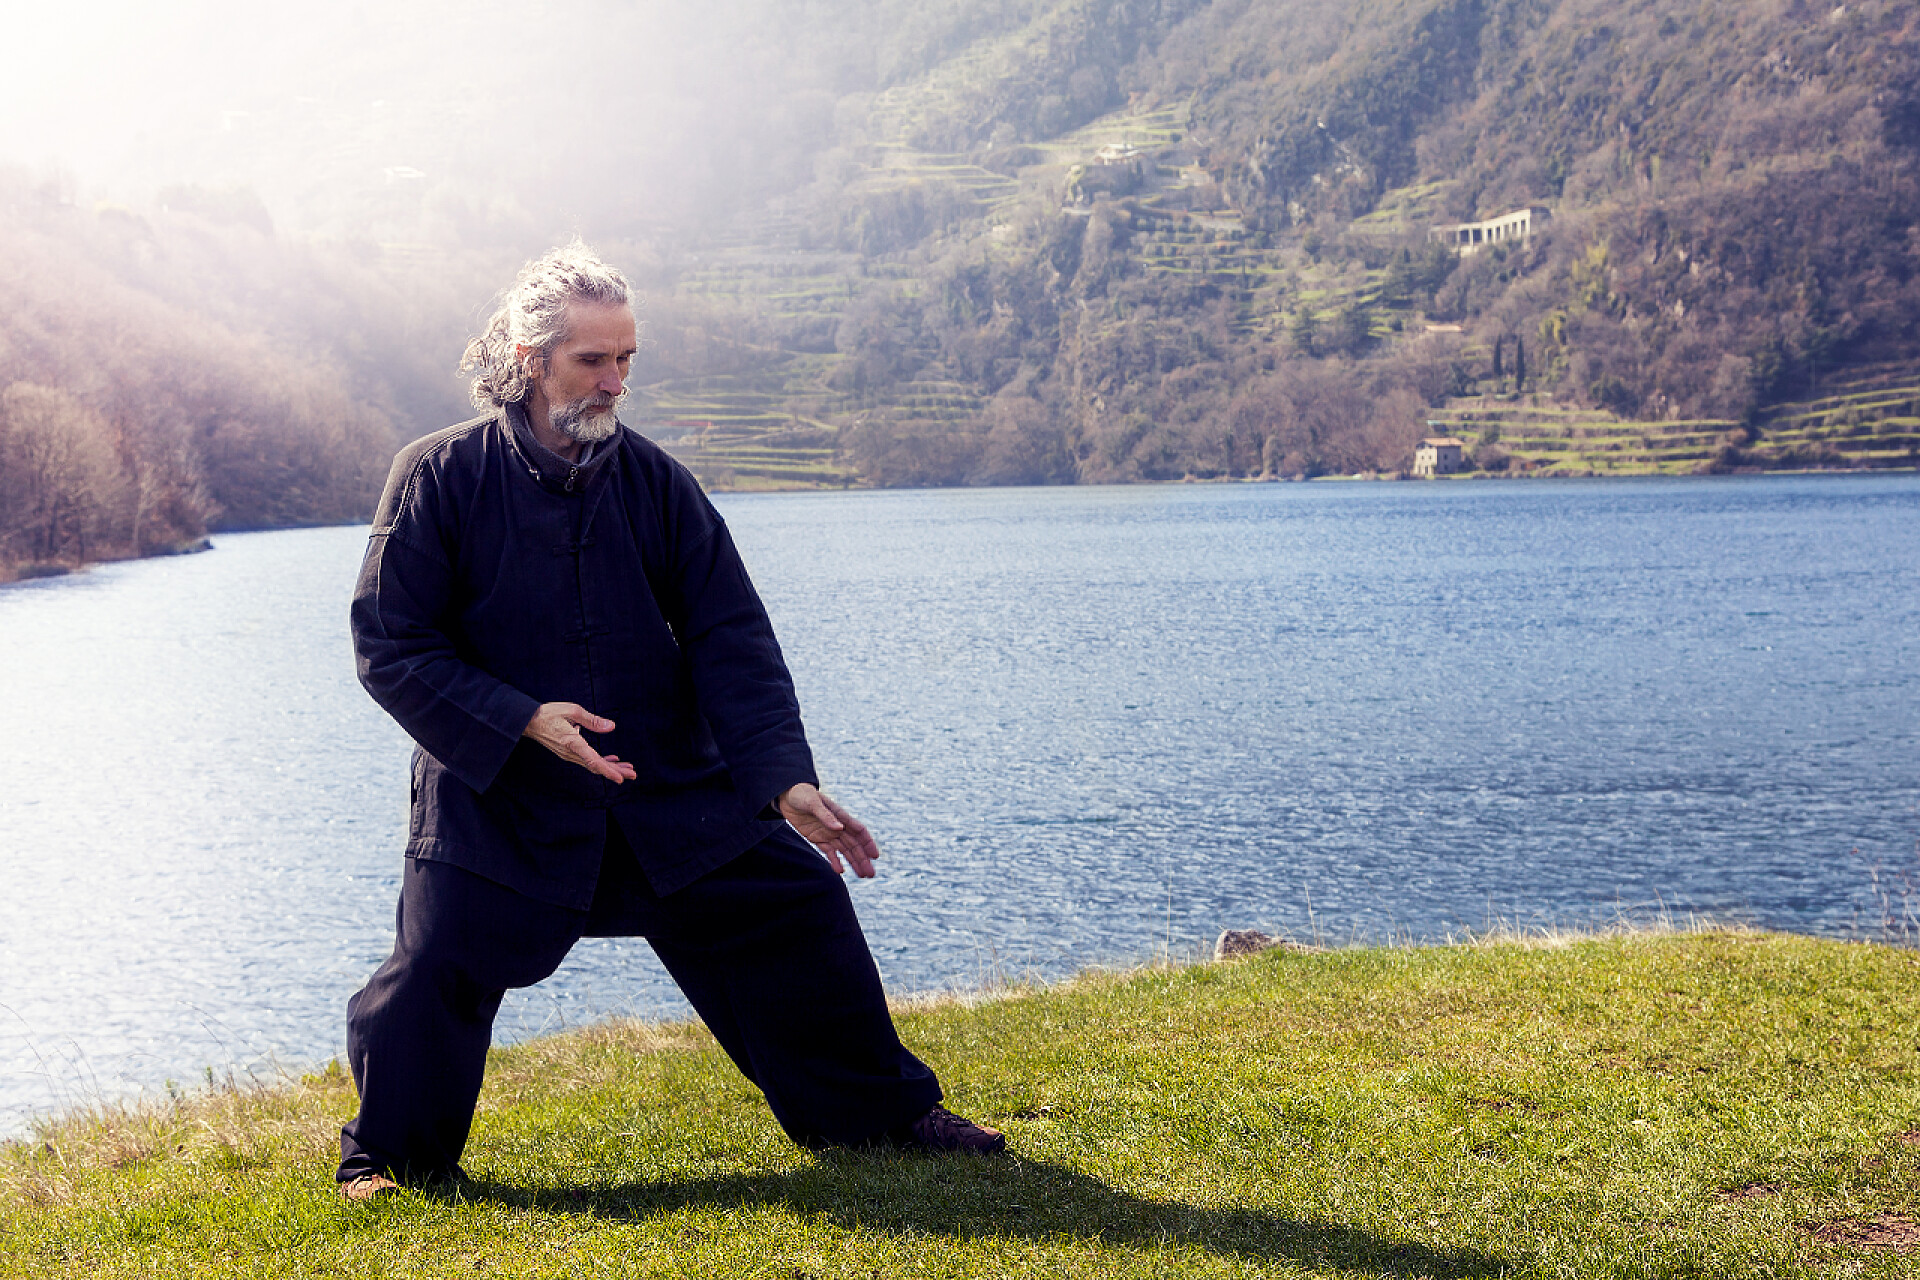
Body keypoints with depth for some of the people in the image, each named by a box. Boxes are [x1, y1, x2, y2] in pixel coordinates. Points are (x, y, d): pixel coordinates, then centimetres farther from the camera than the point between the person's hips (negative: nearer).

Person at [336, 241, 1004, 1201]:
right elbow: (390, 645, -8)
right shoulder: (440, 477, -8)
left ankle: (876, 1111, 19)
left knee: (800, 905, -1)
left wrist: (786, 780, -14)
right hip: (498, 798, -3)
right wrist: (522, 719, -21)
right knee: (438, 963, -15)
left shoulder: (654, 481, 1)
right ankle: (389, 1156, 13)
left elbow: (732, 642, -2)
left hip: (673, 790, 3)